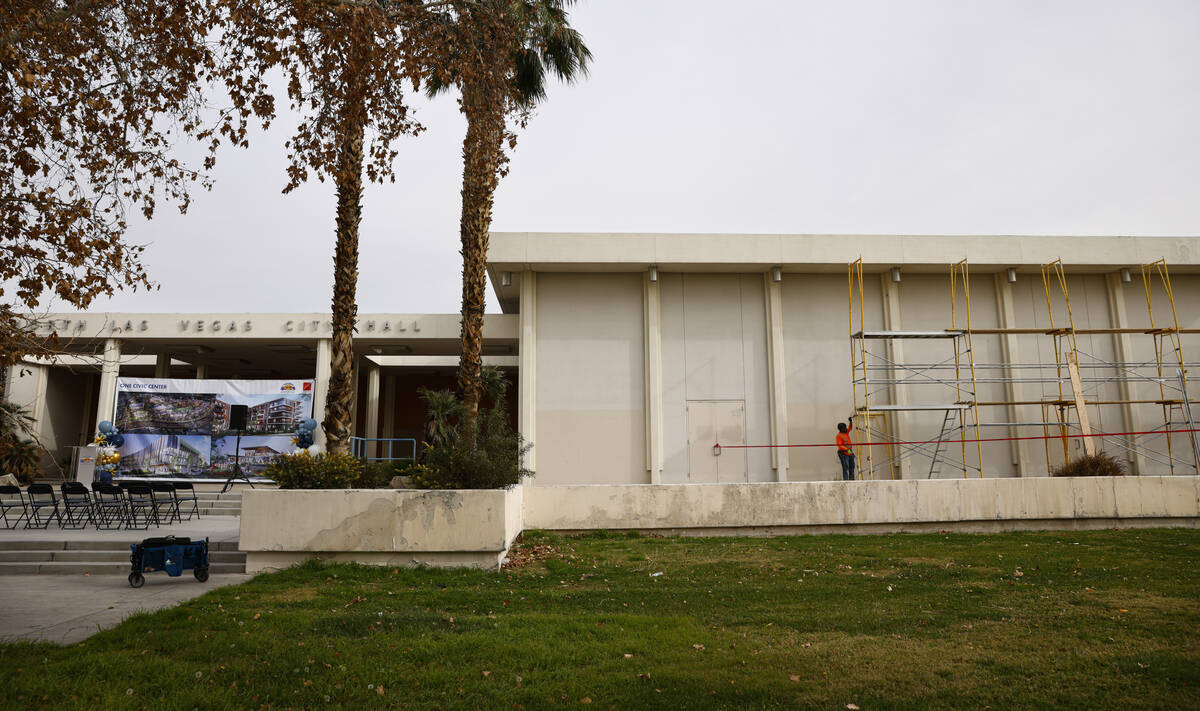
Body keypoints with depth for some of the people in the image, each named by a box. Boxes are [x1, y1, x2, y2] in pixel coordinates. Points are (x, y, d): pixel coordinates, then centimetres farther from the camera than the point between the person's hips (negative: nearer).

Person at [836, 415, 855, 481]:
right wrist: (847, 449, -28)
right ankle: (845, 479, -14)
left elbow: (850, 427, 21)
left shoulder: (846, 432, 12)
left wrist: (851, 421, 4)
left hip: (850, 453, 8)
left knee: (852, 466, 10)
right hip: (844, 454, -8)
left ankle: (851, 479, 17)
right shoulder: (839, 436, -12)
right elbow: (839, 445, -18)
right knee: (845, 467, -12)